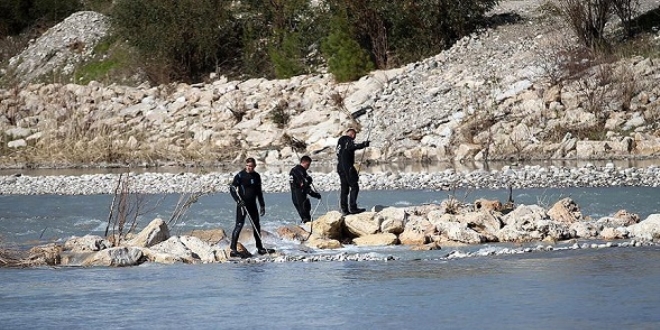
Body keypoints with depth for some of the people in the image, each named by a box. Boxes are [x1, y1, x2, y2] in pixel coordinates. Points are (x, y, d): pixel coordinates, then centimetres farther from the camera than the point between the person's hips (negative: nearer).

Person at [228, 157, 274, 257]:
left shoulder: (256, 176, 9)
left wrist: (262, 205, 18)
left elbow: (259, 192, 19)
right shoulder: (240, 176, -8)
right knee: (239, 225, -12)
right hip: (242, 204, -6)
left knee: (256, 226, 13)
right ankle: (232, 249, -13)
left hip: (252, 204, 6)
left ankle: (260, 248, 25)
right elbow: (232, 189, -8)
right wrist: (238, 200, -19)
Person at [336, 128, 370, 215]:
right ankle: (352, 208, -15)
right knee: (354, 187, -8)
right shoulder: (348, 140, -6)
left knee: (344, 188, 10)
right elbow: (353, 146, -27)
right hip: (348, 166, -10)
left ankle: (344, 210, 8)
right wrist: (363, 145, -31)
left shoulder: (340, 140, 22)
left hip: (340, 167, 10)